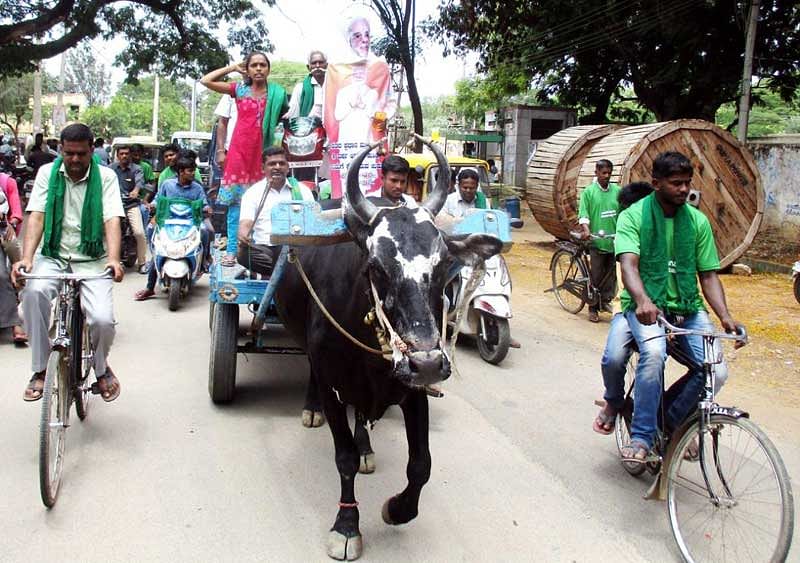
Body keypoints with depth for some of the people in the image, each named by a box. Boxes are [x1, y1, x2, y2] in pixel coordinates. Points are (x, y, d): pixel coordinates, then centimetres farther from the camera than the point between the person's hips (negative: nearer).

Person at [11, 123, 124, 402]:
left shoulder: (106, 177, -1)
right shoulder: (47, 173, 3)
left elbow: (112, 221, -12)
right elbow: (36, 217, -7)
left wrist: (113, 259, -31)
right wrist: (27, 257, -23)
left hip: (91, 261, -1)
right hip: (53, 256, 1)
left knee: (103, 320, -22)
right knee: (34, 291, -32)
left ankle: (101, 366, 14)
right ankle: (41, 369, -15)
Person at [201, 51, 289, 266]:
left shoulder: (277, 93, 8)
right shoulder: (239, 89, 8)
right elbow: (206, 81, 5)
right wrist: (233, 68, 8)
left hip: (264, 151, 0)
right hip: (240, 150, 0)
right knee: (236, 200, -1)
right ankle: (232, 249, 2)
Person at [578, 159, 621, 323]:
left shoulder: (617, 190, 6)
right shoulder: (588, 191, -2)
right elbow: (583, 214, -8)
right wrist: (585, 229, -24)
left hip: (614, 240, 3)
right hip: (597, 241, -3)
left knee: (611, 274, 9)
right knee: (596, 276, 2)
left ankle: (606, 300, 23)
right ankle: (593, 308, 10)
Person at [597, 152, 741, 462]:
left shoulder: (697, 221, 7)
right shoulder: (633, 216, -4)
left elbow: (708, 274, 7)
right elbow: (629, 264, -19)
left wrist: (725, 316, -10)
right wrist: (643, 301, -39)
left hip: (688, 308, 4)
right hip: (645, 306, -4)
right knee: (654, 352, -34)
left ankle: (673, 419, 10)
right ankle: (641, 437, -12)